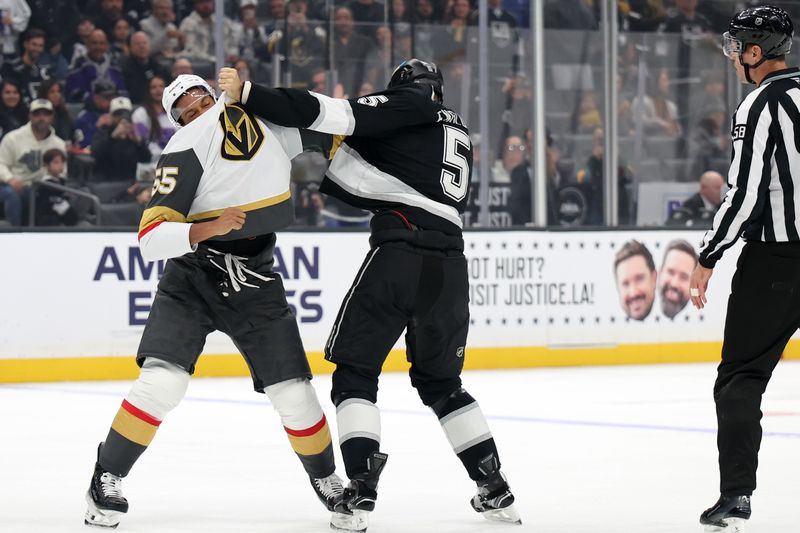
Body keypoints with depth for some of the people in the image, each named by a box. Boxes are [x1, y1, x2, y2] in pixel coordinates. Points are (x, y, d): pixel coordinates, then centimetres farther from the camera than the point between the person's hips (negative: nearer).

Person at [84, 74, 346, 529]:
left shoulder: (269, 117, -4)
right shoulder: (185, 151, -17)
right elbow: (150, 238, -23)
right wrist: (211, 228, -33)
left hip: (256, 285, 3)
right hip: (191, 281, -3)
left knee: (294, 395, 2)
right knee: (163, 381, -19)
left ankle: (325, 477, 27)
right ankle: (108, 479, -3)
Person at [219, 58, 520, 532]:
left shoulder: (405, 104, 5)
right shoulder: (459, 134, 27)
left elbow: (332, 115, -9)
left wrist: (248, 94, -7)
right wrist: (331, 176, 22)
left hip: (399, 252, -6)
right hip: (449, 265, 6)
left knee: (355, 373, 4)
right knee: (440, 382, 21)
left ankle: (361, 489, -9)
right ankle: (496, 490, 17)